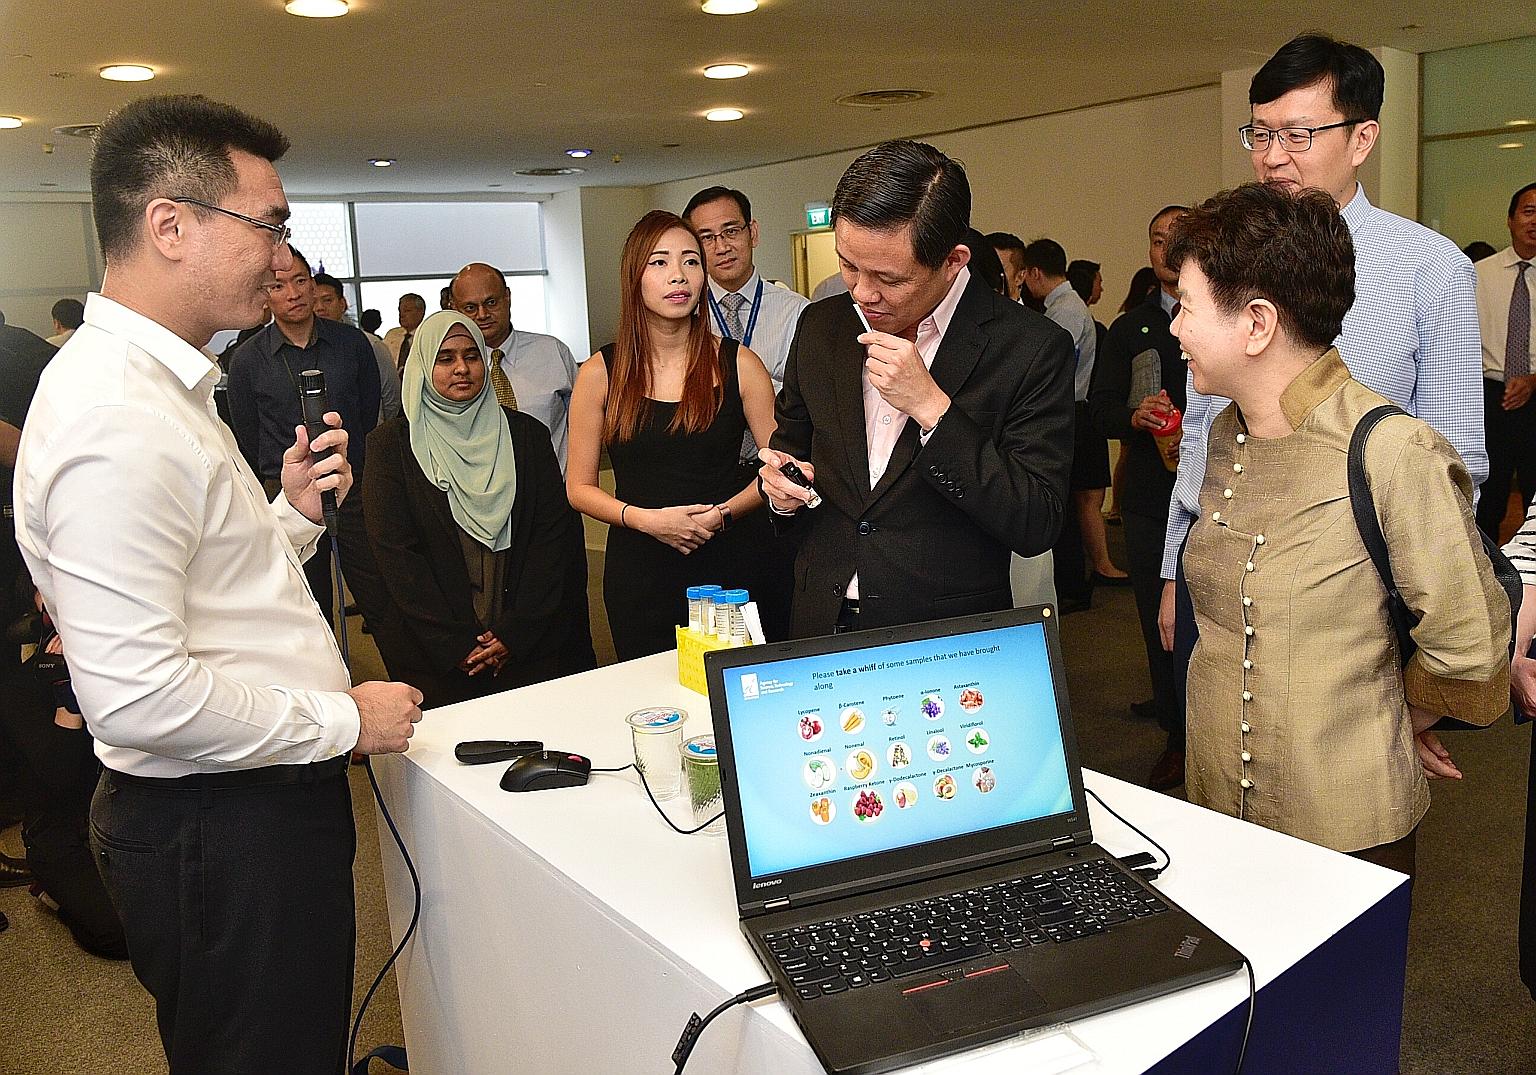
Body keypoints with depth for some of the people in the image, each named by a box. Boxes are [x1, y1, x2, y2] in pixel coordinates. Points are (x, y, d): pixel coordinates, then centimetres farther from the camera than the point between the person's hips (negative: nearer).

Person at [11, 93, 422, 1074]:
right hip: (221, 834, -10)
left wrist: (296, 509, 2)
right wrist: (344, 720, -18)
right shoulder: (115, 420, -23)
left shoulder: (166, 385, 11)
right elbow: (138, 696, -28)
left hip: (266, 802, 10)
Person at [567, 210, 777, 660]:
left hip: (729, 564, 0)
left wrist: (722, 512, -14)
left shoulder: (738, 364, -1)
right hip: (639, 573, 0)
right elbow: (579, 487, 2)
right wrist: (646, 519, -13)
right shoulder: (600, 373, -1)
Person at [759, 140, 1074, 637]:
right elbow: (790, 447, 13)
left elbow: (1037, 526, -18)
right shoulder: (820, 327, 0)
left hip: (949, 650, -4)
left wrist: (931, 407, -25)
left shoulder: (1032, 348, -14)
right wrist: (784, 490, -9)